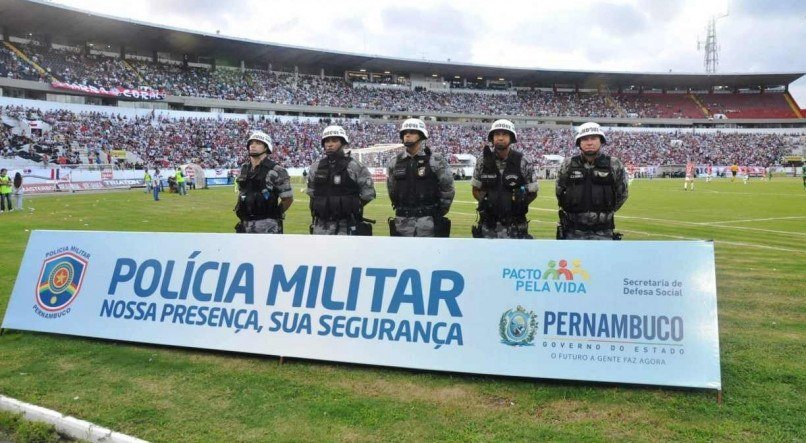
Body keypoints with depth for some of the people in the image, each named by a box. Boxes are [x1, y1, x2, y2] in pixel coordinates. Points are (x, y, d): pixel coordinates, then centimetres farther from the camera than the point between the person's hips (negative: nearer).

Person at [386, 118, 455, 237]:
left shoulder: (436, 161, -4)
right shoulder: (394, 163, 7)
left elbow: (448, 190, 0)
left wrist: (439, 214, 3)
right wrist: (401, 210, 14)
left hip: (428, 222, -3)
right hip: (402, 222, 3)